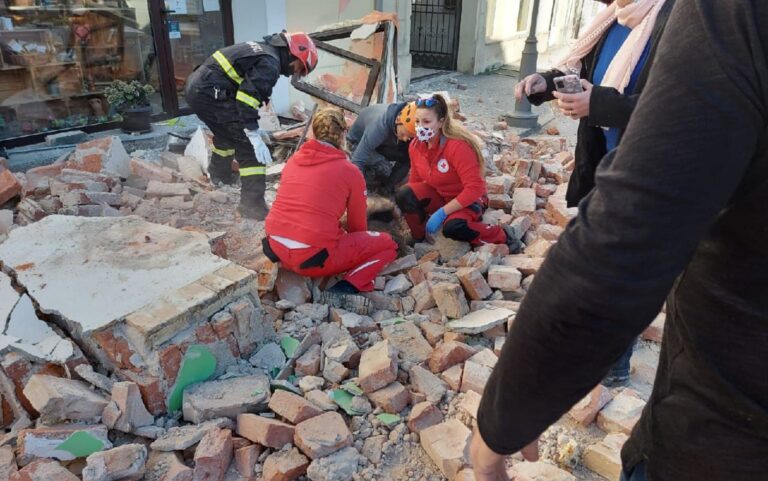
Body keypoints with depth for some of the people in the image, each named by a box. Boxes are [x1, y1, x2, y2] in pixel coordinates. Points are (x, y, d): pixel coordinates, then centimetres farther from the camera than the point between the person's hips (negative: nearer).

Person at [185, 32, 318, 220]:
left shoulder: (263, 49, 19)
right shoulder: (270, 63, -12)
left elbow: (246, 90, 25)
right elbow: (248, 97, -24)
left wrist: (251, 127, 27)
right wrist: (255, 136, -24)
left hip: (197, 86, 10)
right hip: (210, 94, -10)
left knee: (227, 132, 32)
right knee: (248, 145, -9)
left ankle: (219, 174, 54)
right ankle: (252, 203, -11)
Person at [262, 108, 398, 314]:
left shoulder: (294, 159, 10)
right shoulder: (350, 171, -3)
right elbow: (357, 225, 7)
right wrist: (357, 247, 30)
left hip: (275, 248, 7)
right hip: (314, 258, -6)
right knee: (387, 244, 8)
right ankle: (343, 291, -10)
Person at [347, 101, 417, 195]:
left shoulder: (408, 127, -28)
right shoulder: (379, 125, -43)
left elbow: (407, 158, -18)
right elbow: (358, 161, -45)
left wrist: (390, 184, -23)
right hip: (358, 142, -5)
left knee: (408, 157, -17)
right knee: (384, 168, -30)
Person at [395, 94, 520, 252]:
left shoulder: (458, 146, -29)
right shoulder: (415, 146, -9)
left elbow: (475, 188, -31)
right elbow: (415, 180, 5)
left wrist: (442, 212, -33)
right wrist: (409, 209, -6)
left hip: (468, 200, -5)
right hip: (438, 194, 6)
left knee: (452, 227, -37)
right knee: (404, 194, -22)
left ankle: (502, 235, -10)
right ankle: (419, 237, 3)